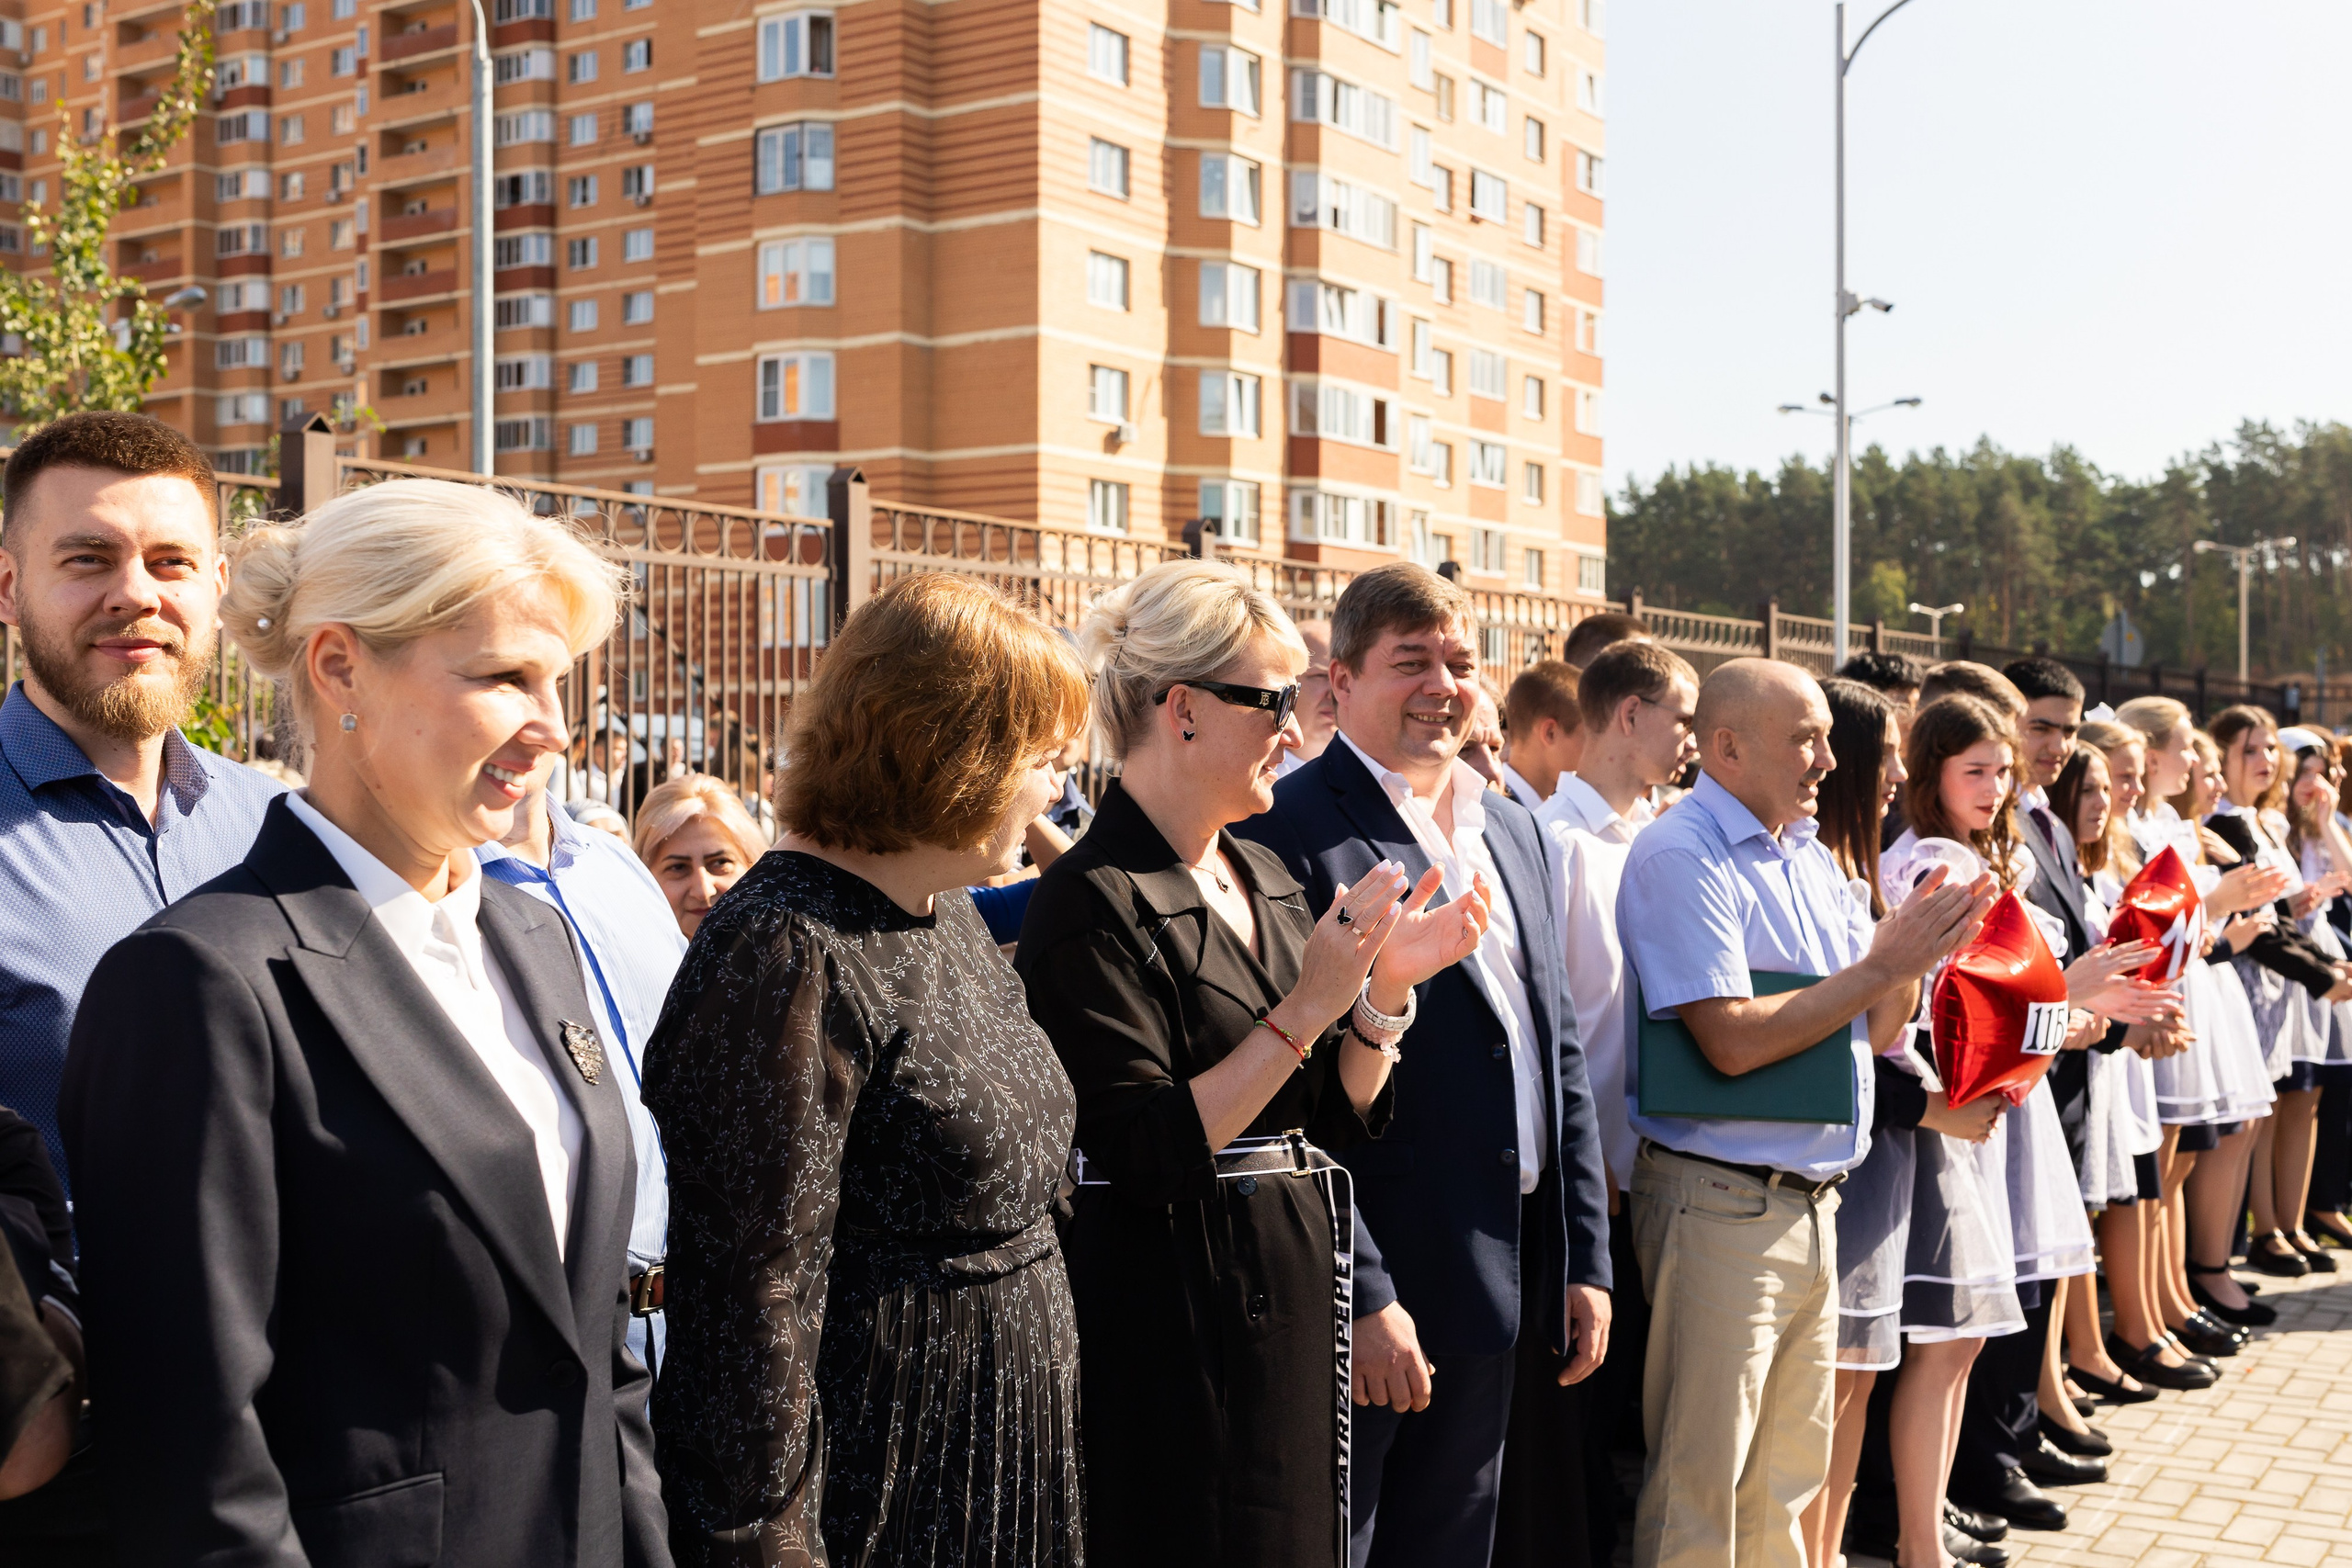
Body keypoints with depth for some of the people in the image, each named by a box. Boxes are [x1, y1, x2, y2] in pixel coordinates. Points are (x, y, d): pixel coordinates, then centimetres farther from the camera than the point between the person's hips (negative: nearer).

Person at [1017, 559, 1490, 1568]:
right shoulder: (1092, 902, -16)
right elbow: (1150, 1154, -22)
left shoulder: (1264, 877, 9)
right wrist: (1308, 1010, -22)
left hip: (1296, 1299, 8)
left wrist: (1386, 991, -5)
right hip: (1175, 1322, -8)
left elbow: (1341, 1121, 11)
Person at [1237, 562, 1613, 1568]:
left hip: (1503, 1292, 8)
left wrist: (1586, 1258, 11)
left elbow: (1558, 1056, 16)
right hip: (1364, 1296, -7)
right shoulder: (1289, 833, -12)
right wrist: (1360, 1295, -19)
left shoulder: (1509, 830, 13)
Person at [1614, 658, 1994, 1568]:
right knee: (1702, 1494, -1)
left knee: (1789, 1481, 17)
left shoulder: (1810, 857, 13)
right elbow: (1733, 1041, -21)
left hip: (1812, 1203, 8)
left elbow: (1875, 1032, 14)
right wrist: (1883, 963, -16)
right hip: (1721, 1208, -8)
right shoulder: (1681, 857, -13)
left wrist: (1914, 955, -6)